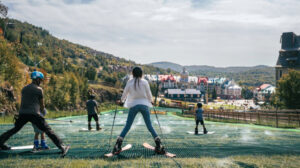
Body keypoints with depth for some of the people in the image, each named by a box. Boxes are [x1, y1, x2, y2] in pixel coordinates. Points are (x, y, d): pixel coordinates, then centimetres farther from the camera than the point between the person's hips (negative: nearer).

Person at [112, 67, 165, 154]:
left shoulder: (129, 82, 2)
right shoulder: (144, 82, 0)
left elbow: (125, 93, 8)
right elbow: (149, 94, 6)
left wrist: (121, 101, 27)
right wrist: (151, 101, 27)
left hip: (133, 105, 0)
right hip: (144, 104, 0)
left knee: (127, 126, 4)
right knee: (149, 126, 6)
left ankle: (118, 145, -3)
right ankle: (159, 145, 1)